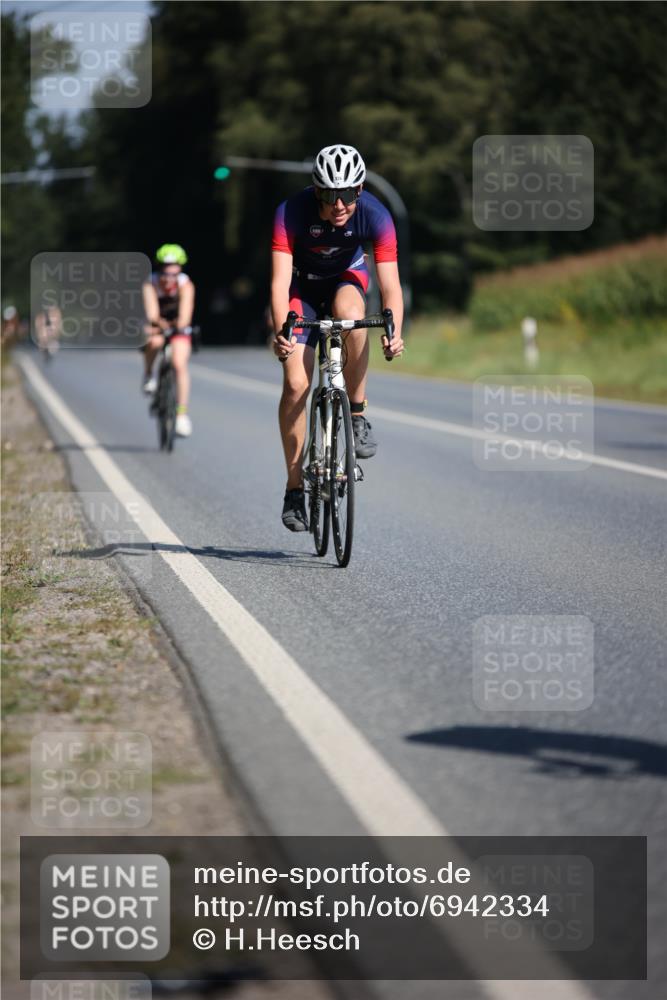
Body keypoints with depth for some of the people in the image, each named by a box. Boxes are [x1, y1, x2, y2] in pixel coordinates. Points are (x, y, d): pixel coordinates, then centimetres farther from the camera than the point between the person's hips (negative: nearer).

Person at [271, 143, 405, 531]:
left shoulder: (375, 215, -29)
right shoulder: (292, 212, -32)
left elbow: (390, 285, -32)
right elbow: (280, 281, -37)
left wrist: (393, 333, -49)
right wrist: (281, 332, -52)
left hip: (347, 277, 1)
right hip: (303, 284, 0)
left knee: (350, 311, -37)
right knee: (296, 384, -13)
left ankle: (358, 415, -20)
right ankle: (295, 489, -2)